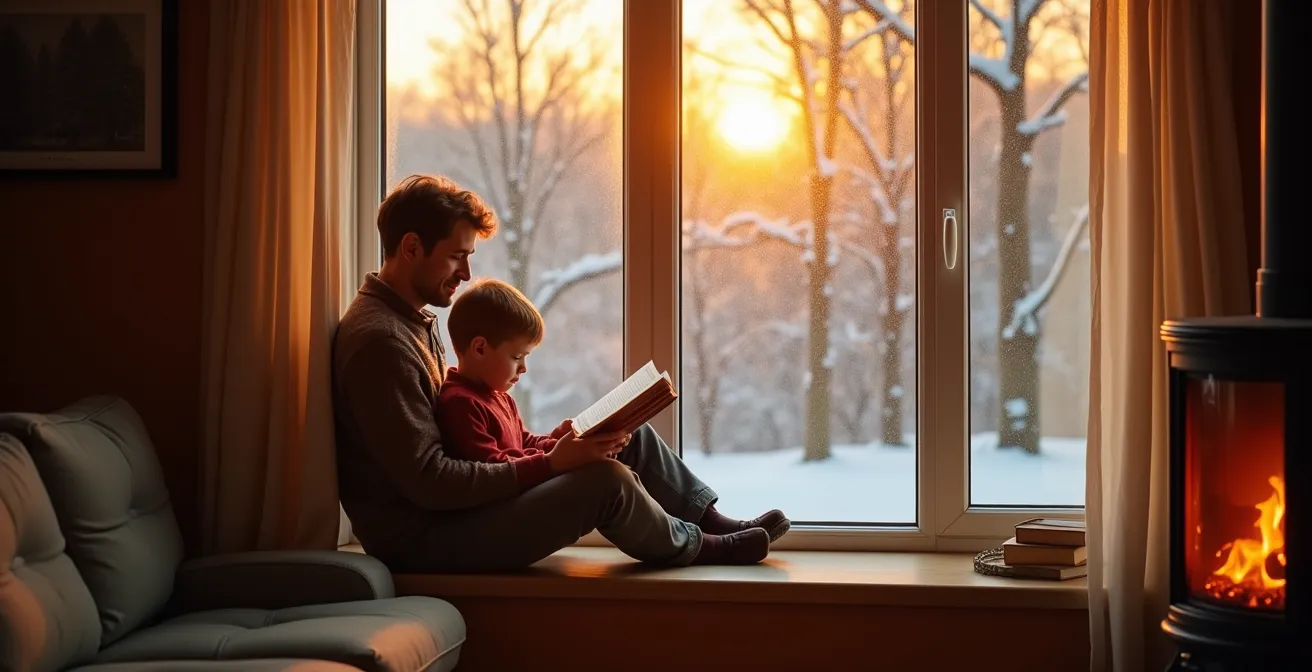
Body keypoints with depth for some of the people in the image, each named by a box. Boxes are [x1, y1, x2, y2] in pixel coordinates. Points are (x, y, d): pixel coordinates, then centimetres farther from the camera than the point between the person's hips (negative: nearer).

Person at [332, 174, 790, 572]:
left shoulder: (414, 322, 13)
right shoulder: (379, 341, -21)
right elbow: (427, 482, -25)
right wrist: (548, 464, -22)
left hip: (451, 508, 10)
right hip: (421, 542, -10)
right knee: (606, 480, -20)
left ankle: (713, 521, 18)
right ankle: (694, 547, 7)